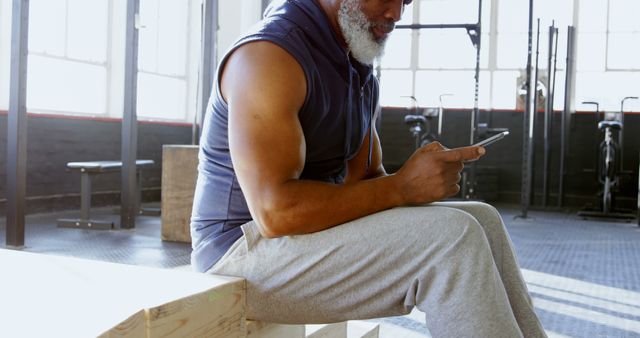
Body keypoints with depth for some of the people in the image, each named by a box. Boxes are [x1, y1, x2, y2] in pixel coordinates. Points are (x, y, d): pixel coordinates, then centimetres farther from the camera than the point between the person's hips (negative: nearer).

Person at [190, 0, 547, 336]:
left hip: (309, 228, 9)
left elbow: (364, 180, 13)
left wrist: (428, 176, -10)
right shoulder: (269, 54, -19)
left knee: (480, 222, 2)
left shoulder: (361, 75, 11)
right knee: (450, 239, -22)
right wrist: (401, 187, -22)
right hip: (247, 246, -9)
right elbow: (275, 212, -28)